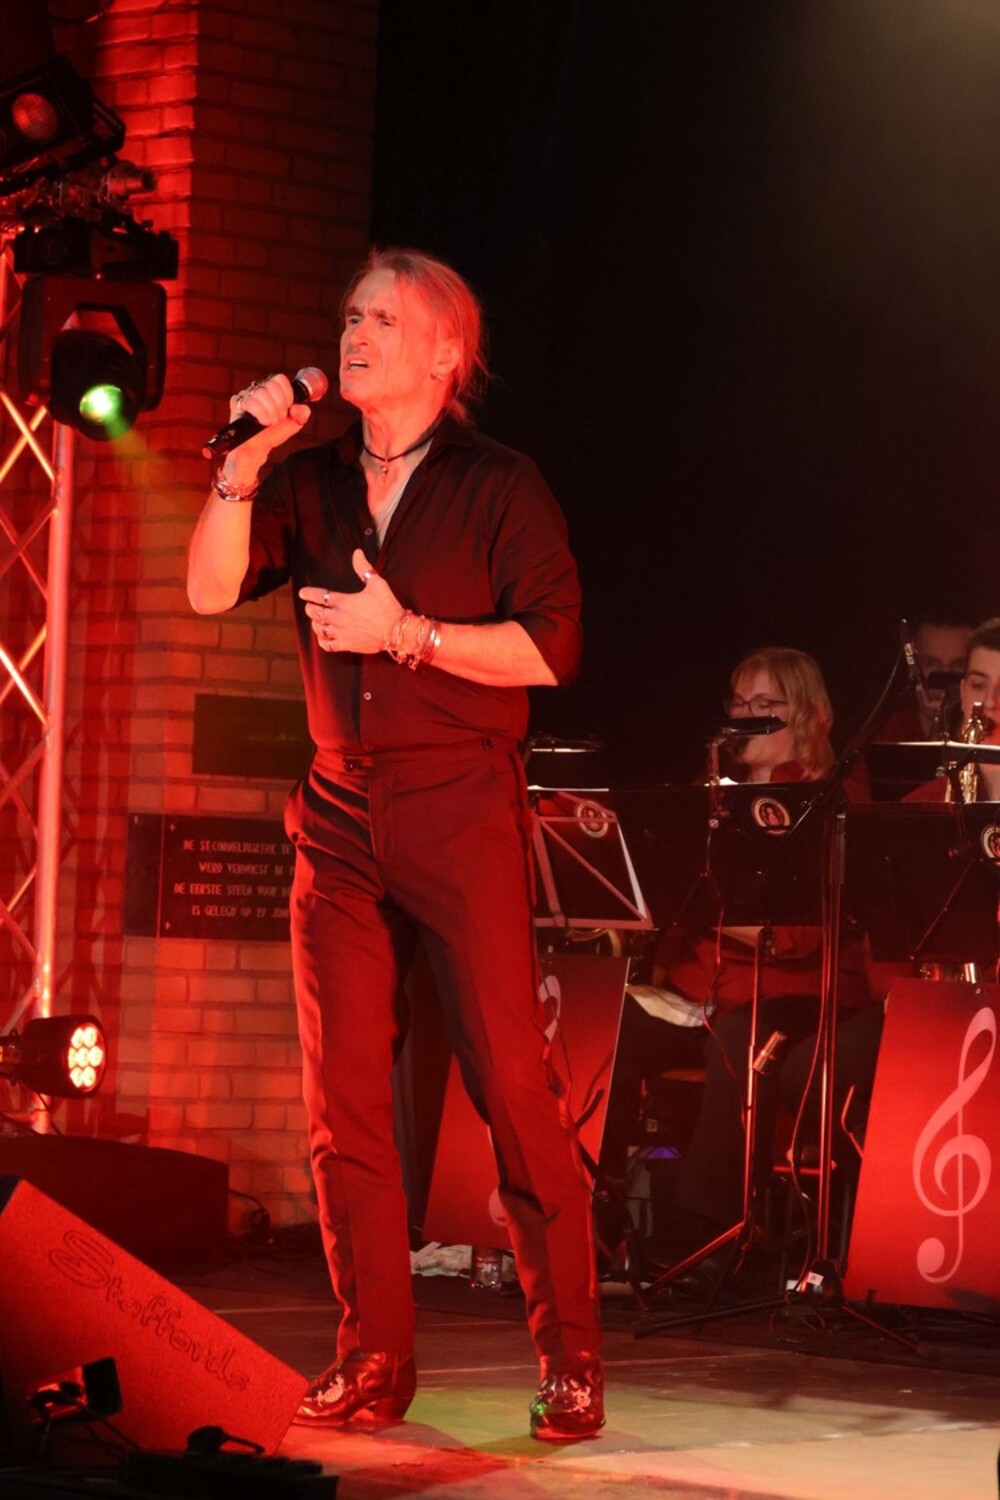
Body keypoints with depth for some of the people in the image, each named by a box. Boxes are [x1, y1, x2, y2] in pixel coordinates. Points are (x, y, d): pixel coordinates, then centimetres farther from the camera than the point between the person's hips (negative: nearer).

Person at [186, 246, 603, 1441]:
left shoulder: (499, 487, 1)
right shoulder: (310, 485, 14)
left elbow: (551, 646, -7)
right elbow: (211, 590, 2)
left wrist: (409, 633, -13)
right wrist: (243, 461, -7)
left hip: (462, 820, -4)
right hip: (340, 820, 4)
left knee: (512, 1087, -8)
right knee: (344, 1103, 1)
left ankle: (570, 1359, -2)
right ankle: (373, 1359, 8)